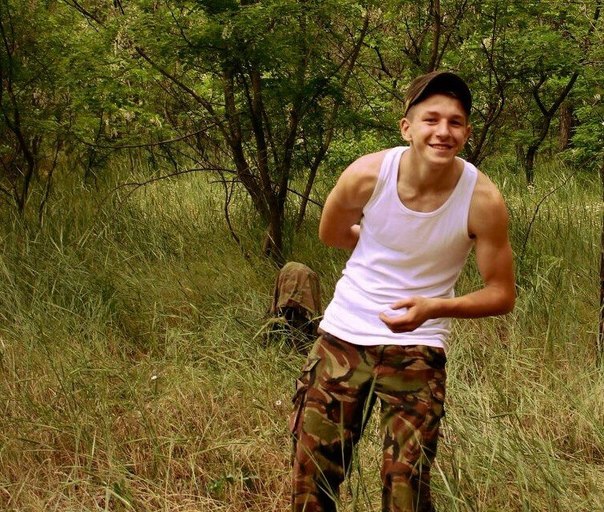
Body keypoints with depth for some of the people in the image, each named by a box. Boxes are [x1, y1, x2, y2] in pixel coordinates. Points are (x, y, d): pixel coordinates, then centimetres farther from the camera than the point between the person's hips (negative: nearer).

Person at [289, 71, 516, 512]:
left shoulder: (482, 200, -16)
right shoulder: (367, 175, -13)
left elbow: (502, 294, -9)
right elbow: (331, 234, 8)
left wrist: (435, 307, -24)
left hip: (416, 350, -1)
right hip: (343, 338, 2)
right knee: (312, 476, 8)